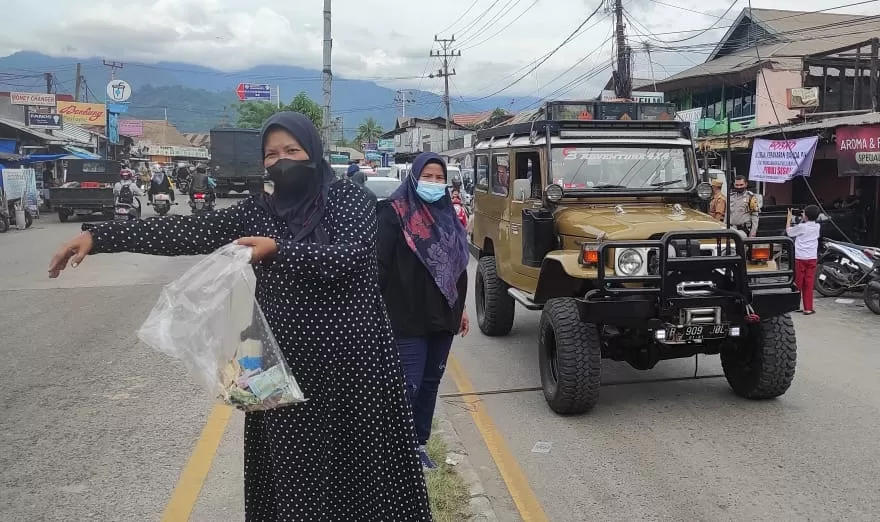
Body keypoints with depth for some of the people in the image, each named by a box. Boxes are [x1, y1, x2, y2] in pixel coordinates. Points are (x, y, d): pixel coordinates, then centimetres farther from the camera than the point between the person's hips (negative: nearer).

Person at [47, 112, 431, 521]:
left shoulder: (348, 200, -3)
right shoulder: (258, 211, 7)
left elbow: (350, 256, -18)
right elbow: (190, 231, 2)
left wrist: (277, 249, -24)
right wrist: (99, 237, -4)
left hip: (351, 358, -3)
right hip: (287, 362, 3)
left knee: (360, 460, 5)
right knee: (294, 468, 7)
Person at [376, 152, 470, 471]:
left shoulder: (448, 215, 12)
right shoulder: (394, 213, -8)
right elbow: (380, 264, -12)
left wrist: (461, 307, 19)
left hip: (442, 316, 7)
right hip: (408, 317, -6)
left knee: (431, 382, 13)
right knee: (409, 385, -5)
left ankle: (419, 444, 26)